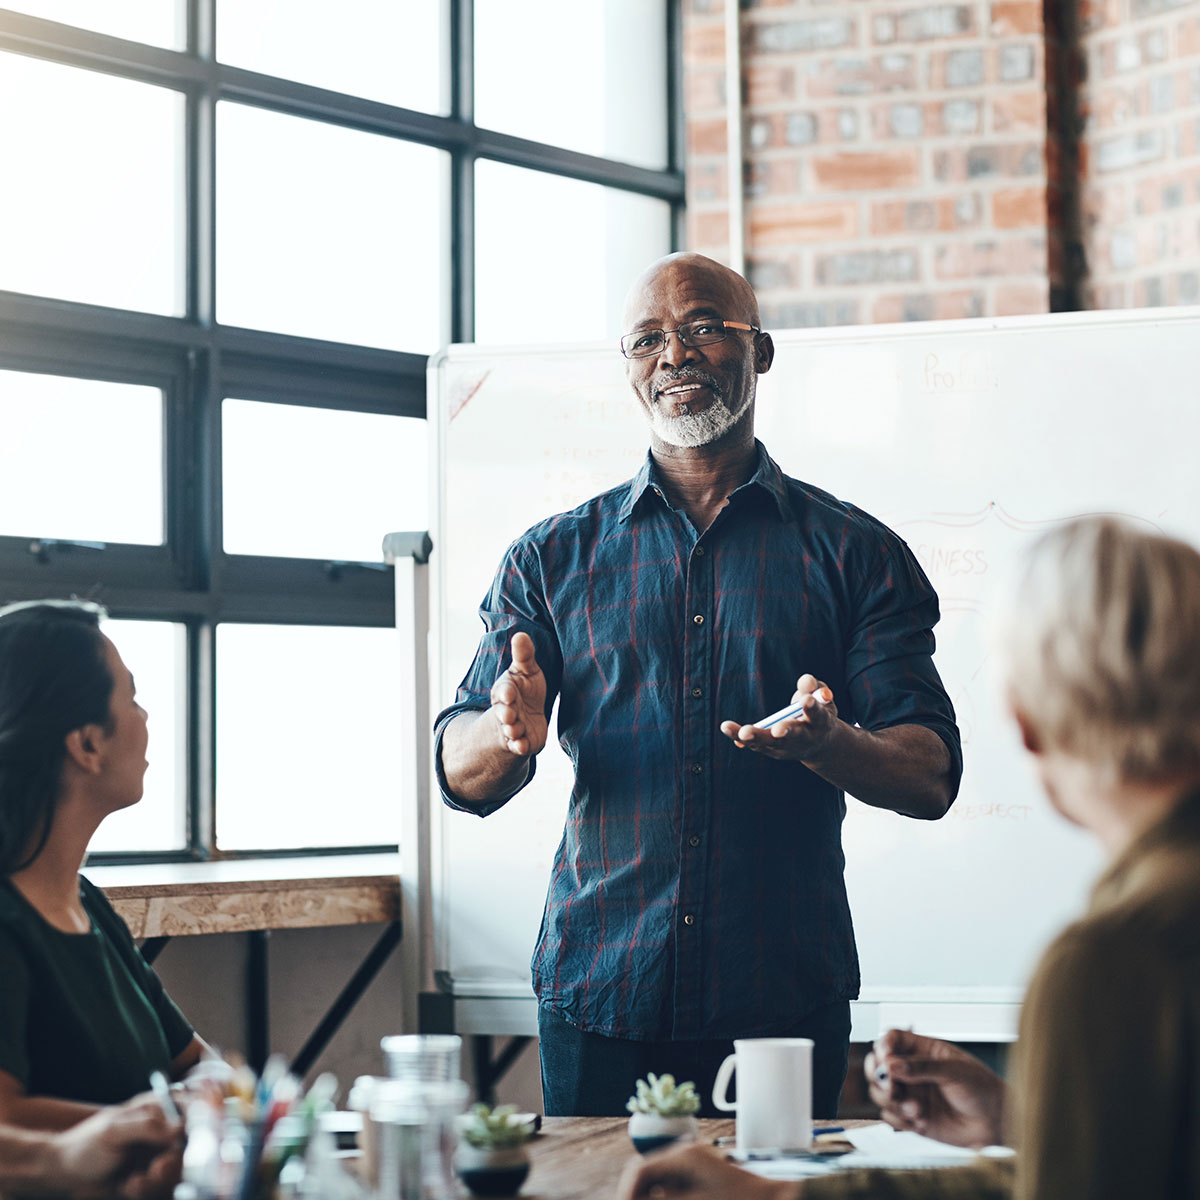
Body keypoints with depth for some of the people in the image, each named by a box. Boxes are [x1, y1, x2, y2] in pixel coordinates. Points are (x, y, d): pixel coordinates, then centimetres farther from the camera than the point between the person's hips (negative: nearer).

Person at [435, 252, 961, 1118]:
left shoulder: (855, 553, 5)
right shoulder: (555, 558, 10)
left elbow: (932, 779, -1)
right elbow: (461, 777, 5)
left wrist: (830, 744, -23)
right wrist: (511, 732, -19)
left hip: (786, 997, -1)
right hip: (598, 995, 1)